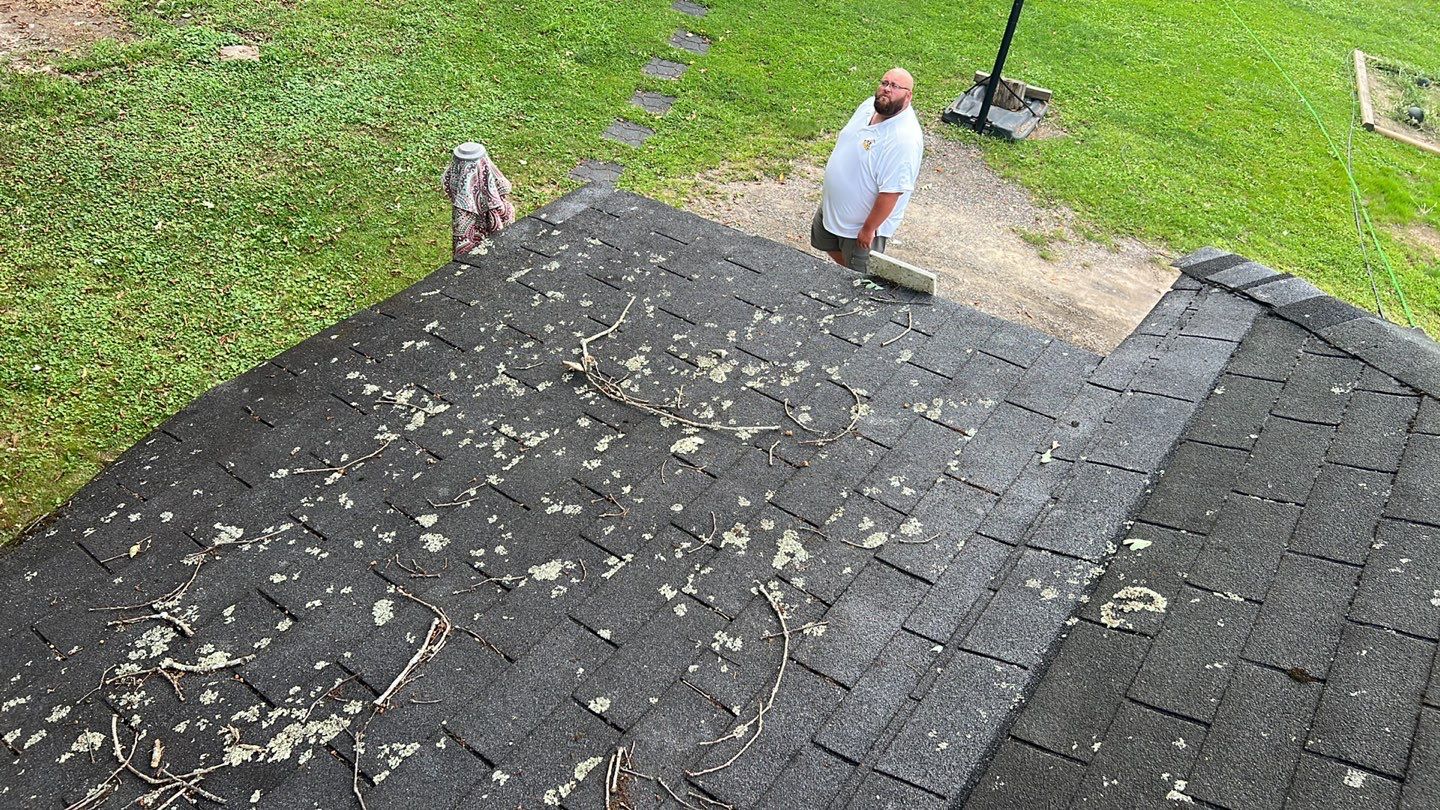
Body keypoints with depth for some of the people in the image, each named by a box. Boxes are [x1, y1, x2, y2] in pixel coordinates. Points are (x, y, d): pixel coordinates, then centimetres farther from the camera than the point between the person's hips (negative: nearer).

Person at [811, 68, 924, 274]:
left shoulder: (904, 139, -35)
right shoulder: (869, 105, -8)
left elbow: (891, 192, -32)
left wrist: (868, 229, -24)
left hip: (863, 221, -8)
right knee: (826, 243, 30)